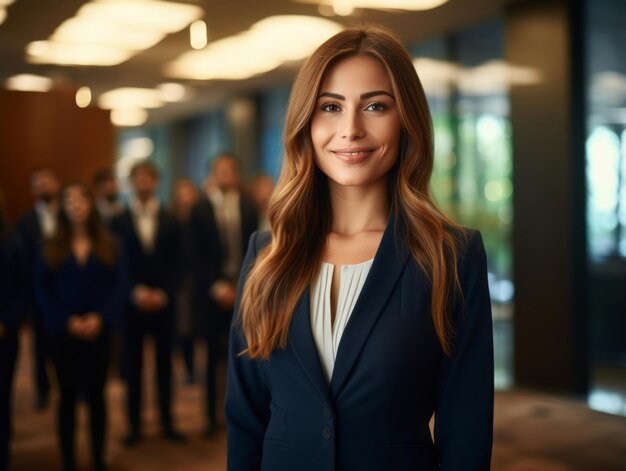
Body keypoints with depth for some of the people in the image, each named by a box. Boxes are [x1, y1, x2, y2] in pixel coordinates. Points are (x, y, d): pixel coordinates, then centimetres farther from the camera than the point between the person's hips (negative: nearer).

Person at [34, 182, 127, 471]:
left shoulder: (108, 245, 6)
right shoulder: (51, 248, 6)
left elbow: (120, 285, 0)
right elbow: (42, 289, 1)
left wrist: (101, 318, -14)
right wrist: (66, 321, -12)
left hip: (98, 331, 0)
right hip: (62, 333, 0)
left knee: (96, 395, 6)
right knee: (68, 396, 6)